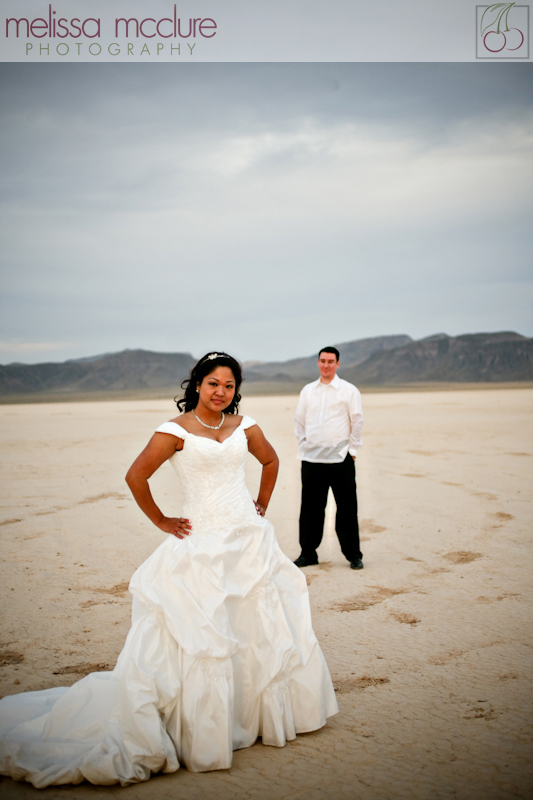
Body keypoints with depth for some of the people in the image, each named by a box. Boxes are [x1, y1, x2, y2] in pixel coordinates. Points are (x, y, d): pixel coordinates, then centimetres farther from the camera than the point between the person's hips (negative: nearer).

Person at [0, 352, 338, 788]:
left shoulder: (244, 426, 6)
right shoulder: (176, 431, -9)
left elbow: (271, 461, 22)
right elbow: (135, 477, -12)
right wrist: (162, 522, -7)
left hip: (251, 537, 6)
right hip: (204, 543, -5)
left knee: (266, 624, 12)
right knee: (202, 634, -5)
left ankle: (266, 710, 32)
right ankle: (202, 726, 9)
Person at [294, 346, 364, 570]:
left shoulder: (349, 391, 1)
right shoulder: (307, 391, 11)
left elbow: (357, 423, 2)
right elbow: (299, 422, 17)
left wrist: (352, 451, 0)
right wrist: (304, 447, 9)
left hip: (341, 459, -3)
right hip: (311, 459, 3)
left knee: (346, 510, 2)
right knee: (310, 509, 7)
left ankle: (354, 555, 13)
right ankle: (308, 553, 18)